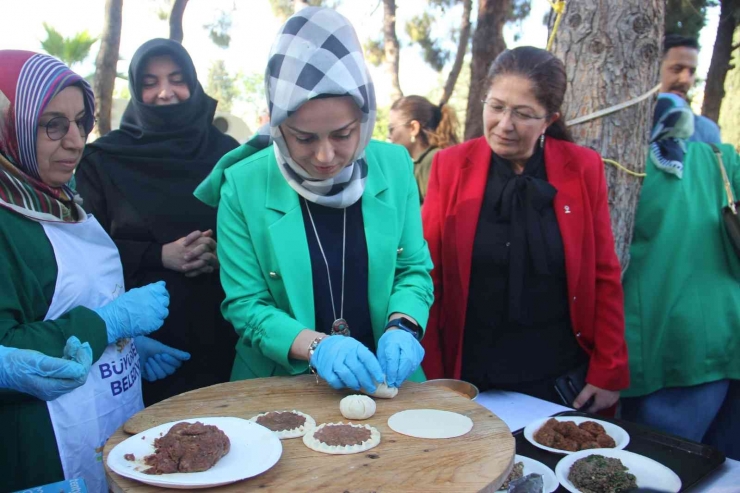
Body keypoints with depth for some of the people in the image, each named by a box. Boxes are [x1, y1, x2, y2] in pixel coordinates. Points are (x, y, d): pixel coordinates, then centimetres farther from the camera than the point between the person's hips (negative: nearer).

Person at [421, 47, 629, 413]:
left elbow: (604, 277, 0)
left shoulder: (583, 169, -4)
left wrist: (608, 374, 0)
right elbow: (429, 275, -4)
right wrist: (431, 378, -6)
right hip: (470, 376, 0)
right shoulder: (450, 165, -6)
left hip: (561, 379, 1)